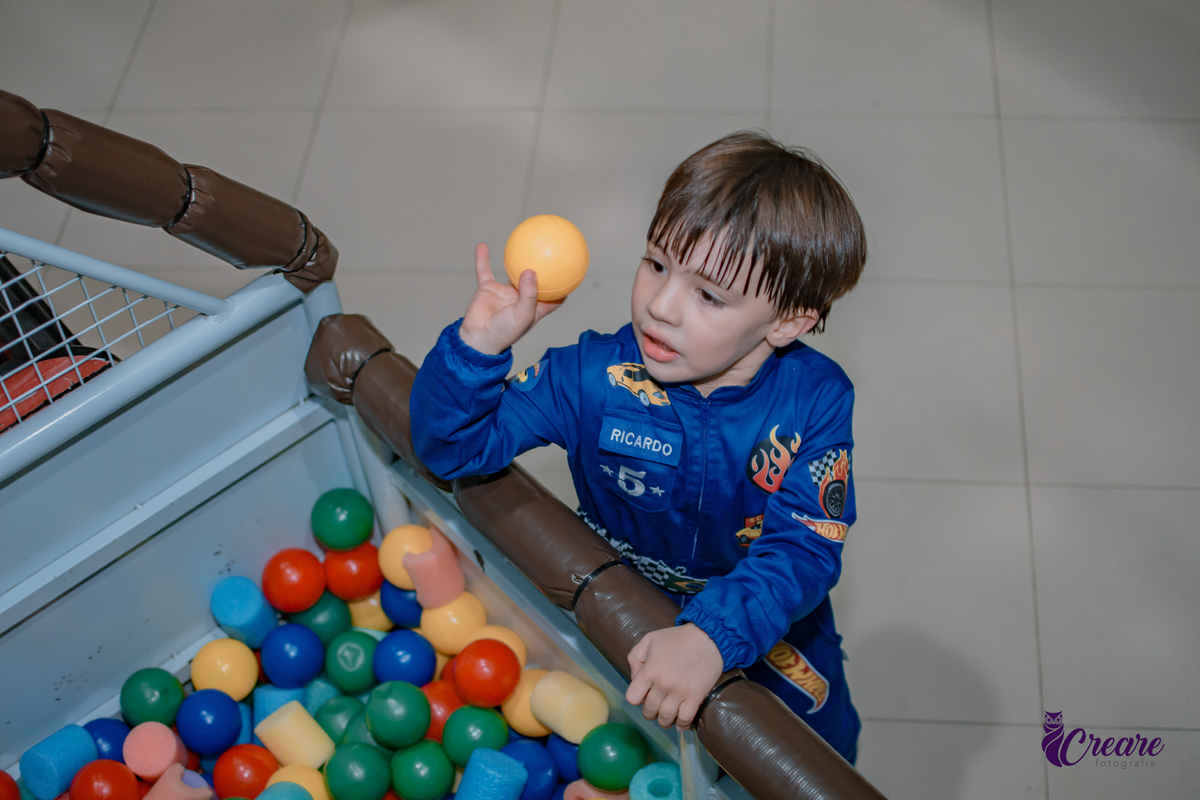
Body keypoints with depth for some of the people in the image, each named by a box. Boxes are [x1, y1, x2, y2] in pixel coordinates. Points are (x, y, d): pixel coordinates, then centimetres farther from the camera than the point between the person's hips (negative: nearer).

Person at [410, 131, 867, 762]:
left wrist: (712, 637, -47)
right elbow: (453, 446, -18)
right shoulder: (593, 378, -21)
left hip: (764, 621, 0)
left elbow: (804, 549, -29)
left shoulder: (815, 401, -23)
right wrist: (478, 345, -38)